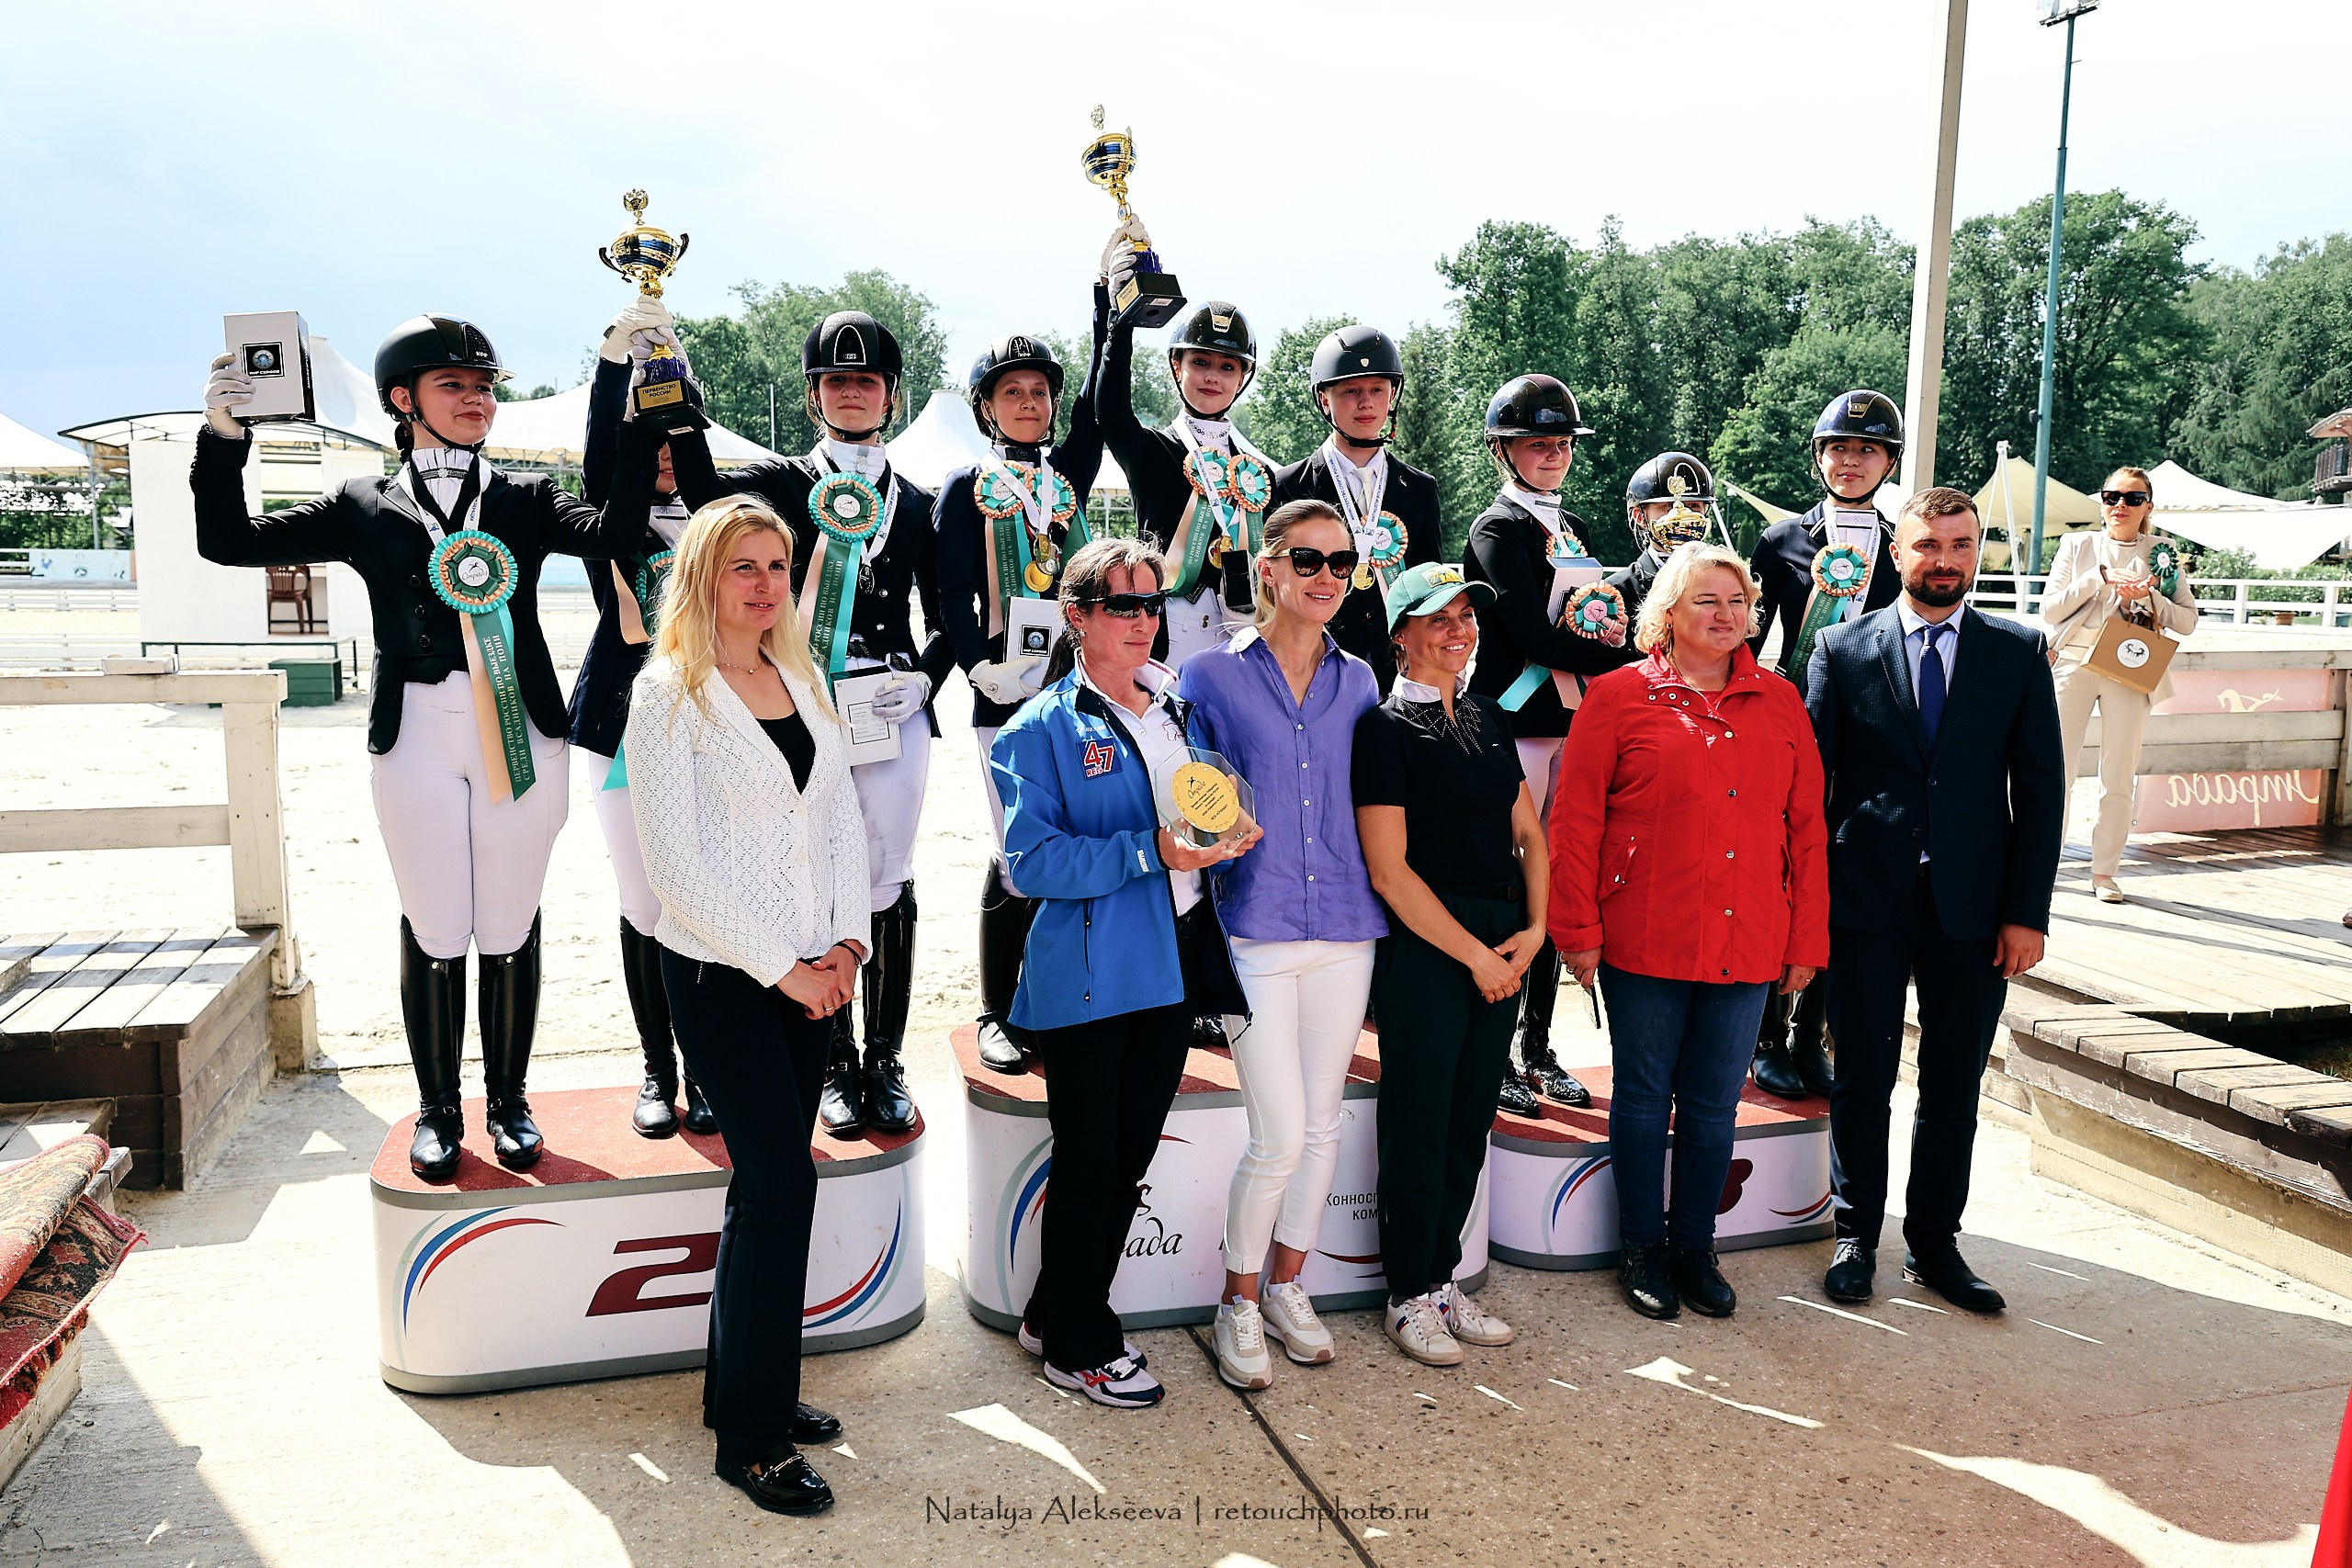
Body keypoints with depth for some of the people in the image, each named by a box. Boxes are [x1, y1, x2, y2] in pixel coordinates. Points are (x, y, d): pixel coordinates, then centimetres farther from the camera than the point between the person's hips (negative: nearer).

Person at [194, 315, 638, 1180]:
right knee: (434, 929, 6)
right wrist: (223, 434, -5)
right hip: (417, 737, 0)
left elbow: (611, 531, -10)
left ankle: (508, 1099, 23)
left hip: (520, 734, 0)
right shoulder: (364, 507, 10)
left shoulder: (527, 499, 9)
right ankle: (437, 1110, 22)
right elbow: (228, 542, 8)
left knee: (511, 926, 7)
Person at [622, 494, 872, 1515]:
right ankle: (749, 1438, 6)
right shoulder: (667, 695, -8)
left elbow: (843, 821, 12)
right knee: (782, 1179, -8)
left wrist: (846, 943, -1)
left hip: (811, 971, 6)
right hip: (719, 971, -6)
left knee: (770, 1175, 12)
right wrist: (781, 969, -13)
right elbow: (677, 864, -13)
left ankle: (742, 1385, 29)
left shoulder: (803, 683, 11)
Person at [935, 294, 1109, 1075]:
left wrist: (1113, 303, -1)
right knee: (1019, 858, -3)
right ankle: (997, 1017, 11)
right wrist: (987, 674, -13)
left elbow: (1102, 400, 4)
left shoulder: (1068, 474, 16)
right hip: (1009, 694, -4)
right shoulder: (965, 489, 5)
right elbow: (954, 600, -2)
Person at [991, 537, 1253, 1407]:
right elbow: (1031, 860, -15)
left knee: (1131, 1156, 14)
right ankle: (1079, 1345, 22)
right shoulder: (1041, 729, -6)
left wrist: (1229, 832, -3)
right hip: (1089, 972, -6)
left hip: (1176, 960, 6)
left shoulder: (1181, 707, 12)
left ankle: (1056, 1314, 33)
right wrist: (1151, 853, -23)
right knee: (1088, 1162, 4)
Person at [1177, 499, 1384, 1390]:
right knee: (1280, 1135, -5)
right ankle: (1240, 1302, 17)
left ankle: (1287, 1285, 31)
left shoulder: (1358, 681, 9)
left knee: (1322, 1123, 12)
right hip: (1255, 929, -4)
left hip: (1345, 927, 4)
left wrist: (1376, 908, 11)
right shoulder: (1213, 677, -2)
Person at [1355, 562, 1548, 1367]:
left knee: (1471, 1121, 12)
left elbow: (1528, 832, 16)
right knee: (1420, 1121, 3)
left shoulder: (1490, 719, 12)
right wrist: (1473, 953, -11)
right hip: (1424, 946, -6)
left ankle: (1443, 1278, 26)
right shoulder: (1385, 727, -8)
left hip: (1504, 946, 7)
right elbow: (1389, 869, -13)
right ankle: (1410, 1295, 17)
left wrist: (1534, 931, 1)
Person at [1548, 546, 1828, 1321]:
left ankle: (1694, 1248, 29)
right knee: (1644, 1099, 10)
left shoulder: (1780, 703, 8)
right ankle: (1642, 1250, 26)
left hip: (1747, 947, 3)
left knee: (1714, 1105, 12)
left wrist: (1807, 938, 6)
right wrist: (1578, 931, -6)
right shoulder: (1619, 696, -3)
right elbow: (1574, 821, -4)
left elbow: (1806, 827, 9)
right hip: (1646, 942, -3)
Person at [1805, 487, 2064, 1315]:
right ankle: (1856, 1236, 23)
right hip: (1867, 903, -1)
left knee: (1953, 1084, 10)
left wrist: (2027, 912, -4)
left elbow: (2040, 786, 2)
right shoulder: (1841, 649, 1)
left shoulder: (2019, 651, 5)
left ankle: (1934, 1243, 25)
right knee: (1863, 1081, 8)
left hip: (1973, 908, 2)